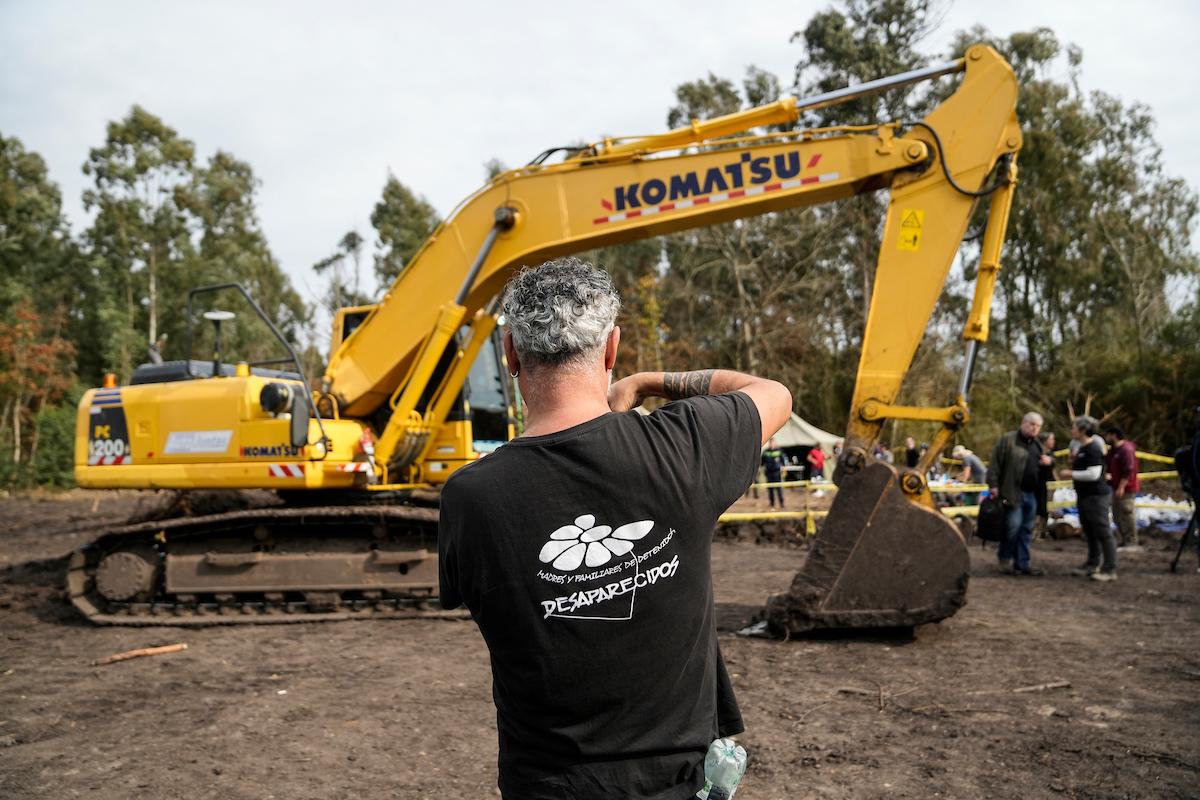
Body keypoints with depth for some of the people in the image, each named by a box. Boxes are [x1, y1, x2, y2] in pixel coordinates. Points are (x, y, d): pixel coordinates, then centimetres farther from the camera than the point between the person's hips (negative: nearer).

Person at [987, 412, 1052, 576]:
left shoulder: (1037, 445, 19)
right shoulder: (1007, 440, -4)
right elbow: (995, 463, -9)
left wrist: (1048, 461, 8)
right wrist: (993, 485, -15)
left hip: (1031, 494, 7)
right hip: (1013, 493, -7)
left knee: (1027, 529, 9)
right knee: (1013, 525, -9)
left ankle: (1022, 563, 16)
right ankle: (1005, 559, 8)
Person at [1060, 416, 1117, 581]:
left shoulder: (1093, 449, -16)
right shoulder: (1081, 448, 13)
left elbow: (1093, 474, -24)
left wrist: (1071, 474, -16)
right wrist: (1069, 474, 8)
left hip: (1096, 496, -10)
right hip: (1084, 496, 10)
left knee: (1103, 533, -6)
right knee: (1089, 533, 17)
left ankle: (1109, 569, -3)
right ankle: (1092, 564, 27)